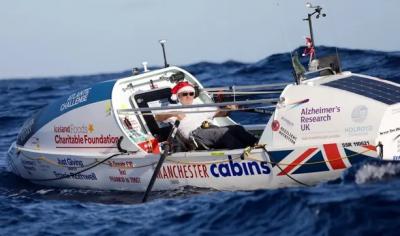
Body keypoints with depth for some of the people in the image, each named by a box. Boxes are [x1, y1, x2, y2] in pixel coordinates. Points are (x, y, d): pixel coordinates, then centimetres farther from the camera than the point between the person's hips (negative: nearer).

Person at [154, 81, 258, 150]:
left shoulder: (200, 107, 37)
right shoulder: (175, 109, 22)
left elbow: (219, 113, 32)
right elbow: (157, 117, 5)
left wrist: (228, 109, 8)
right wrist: (174, 114, -13)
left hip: (212, 128, 6)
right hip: (195, 133, -6)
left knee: (237, 128, -23)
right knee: (224, 132, -34)